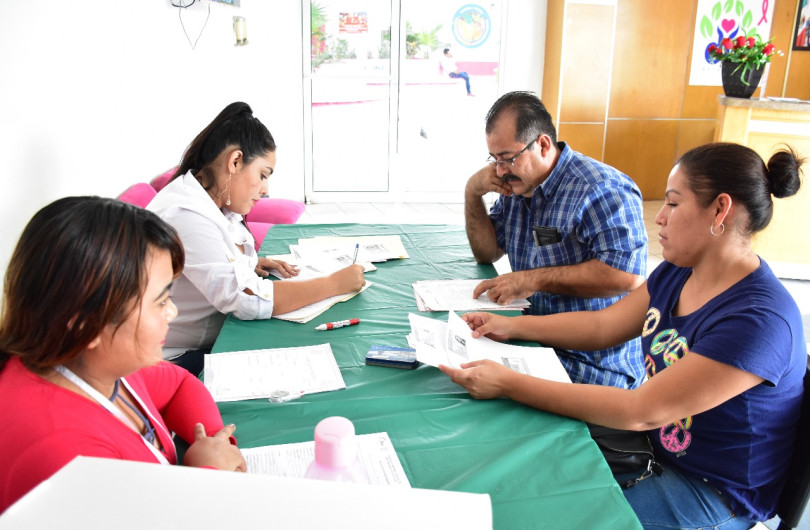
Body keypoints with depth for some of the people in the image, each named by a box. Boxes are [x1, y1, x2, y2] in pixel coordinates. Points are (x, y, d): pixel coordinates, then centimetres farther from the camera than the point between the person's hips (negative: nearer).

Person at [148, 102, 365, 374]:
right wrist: (335, 283, -25)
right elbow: (247, 299, -33)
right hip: (183, 359, -9)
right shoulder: (184, 215, -26)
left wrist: (250, 264, 1)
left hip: (215, 340, 9)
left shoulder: (215, 205, 4)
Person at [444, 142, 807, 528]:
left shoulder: (760, 319, -30)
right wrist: (510, 327, -2)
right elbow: (602, 326, 7)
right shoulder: (677, 273, -2)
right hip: (654, 441, 8)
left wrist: (509, 385, -32)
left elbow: (642, 411, -31)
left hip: (712, 493, -7)